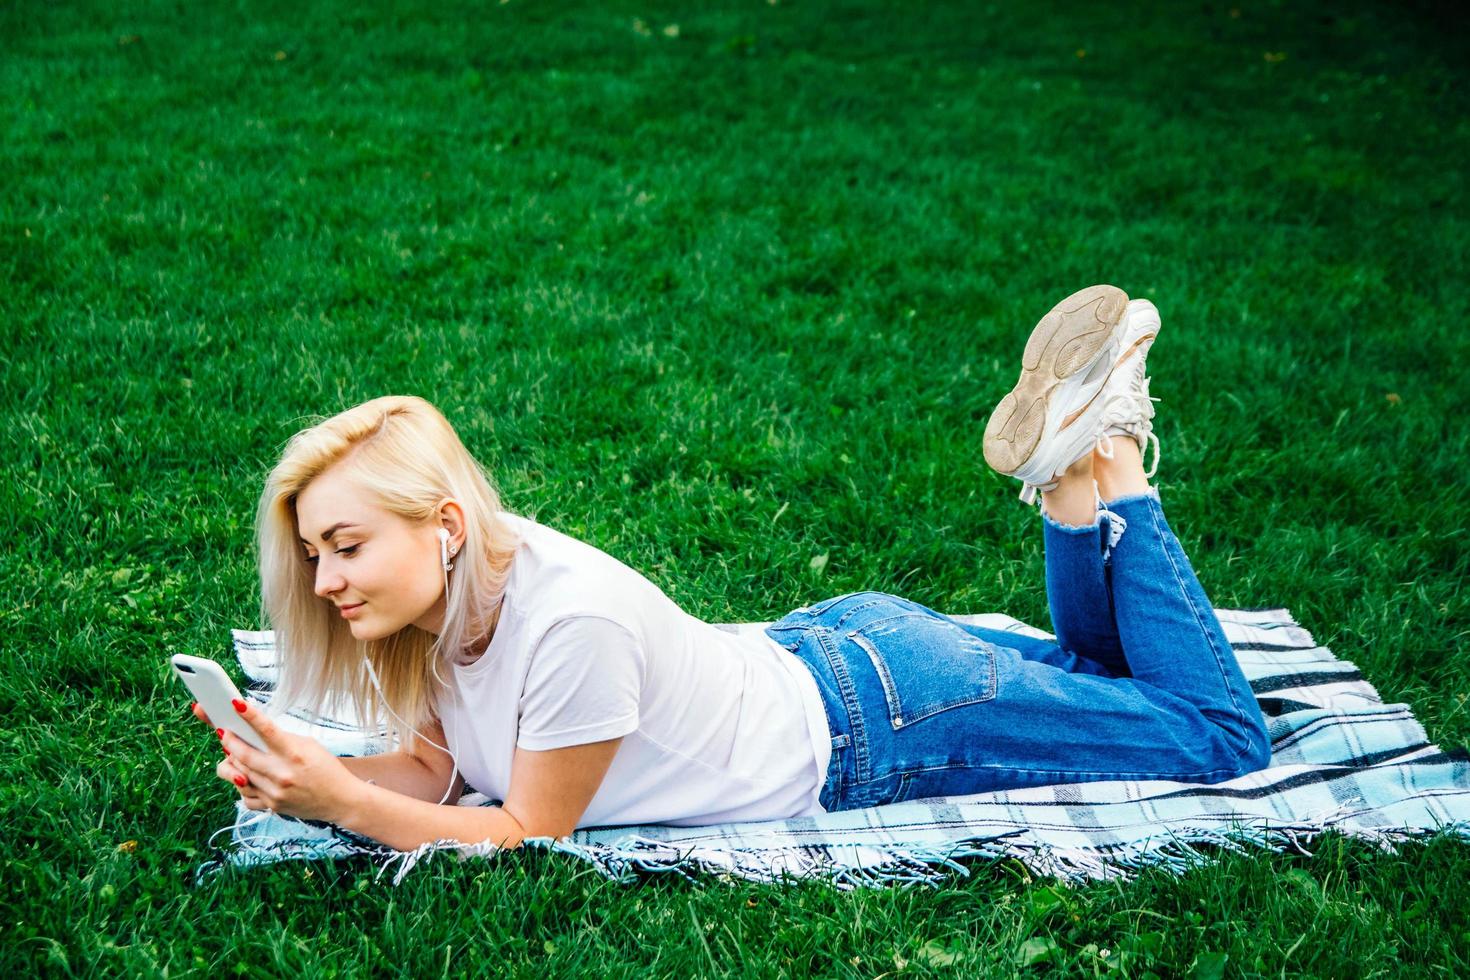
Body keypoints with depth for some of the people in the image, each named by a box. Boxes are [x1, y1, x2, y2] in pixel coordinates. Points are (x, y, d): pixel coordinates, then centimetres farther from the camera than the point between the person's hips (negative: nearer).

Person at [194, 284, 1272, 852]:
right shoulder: (450, 578, -14)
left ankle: (1100, 464, 11)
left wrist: (338, 801, -32)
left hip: (876, 717, -7)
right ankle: (1070, 449, 19)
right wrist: (296, 777, -21)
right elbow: (431, 768, -3)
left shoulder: (570, 618, -38)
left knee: (1226, 737, 10)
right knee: (1089, 671, 30)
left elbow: (529, 833, -25)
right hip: (808, 658, 7)